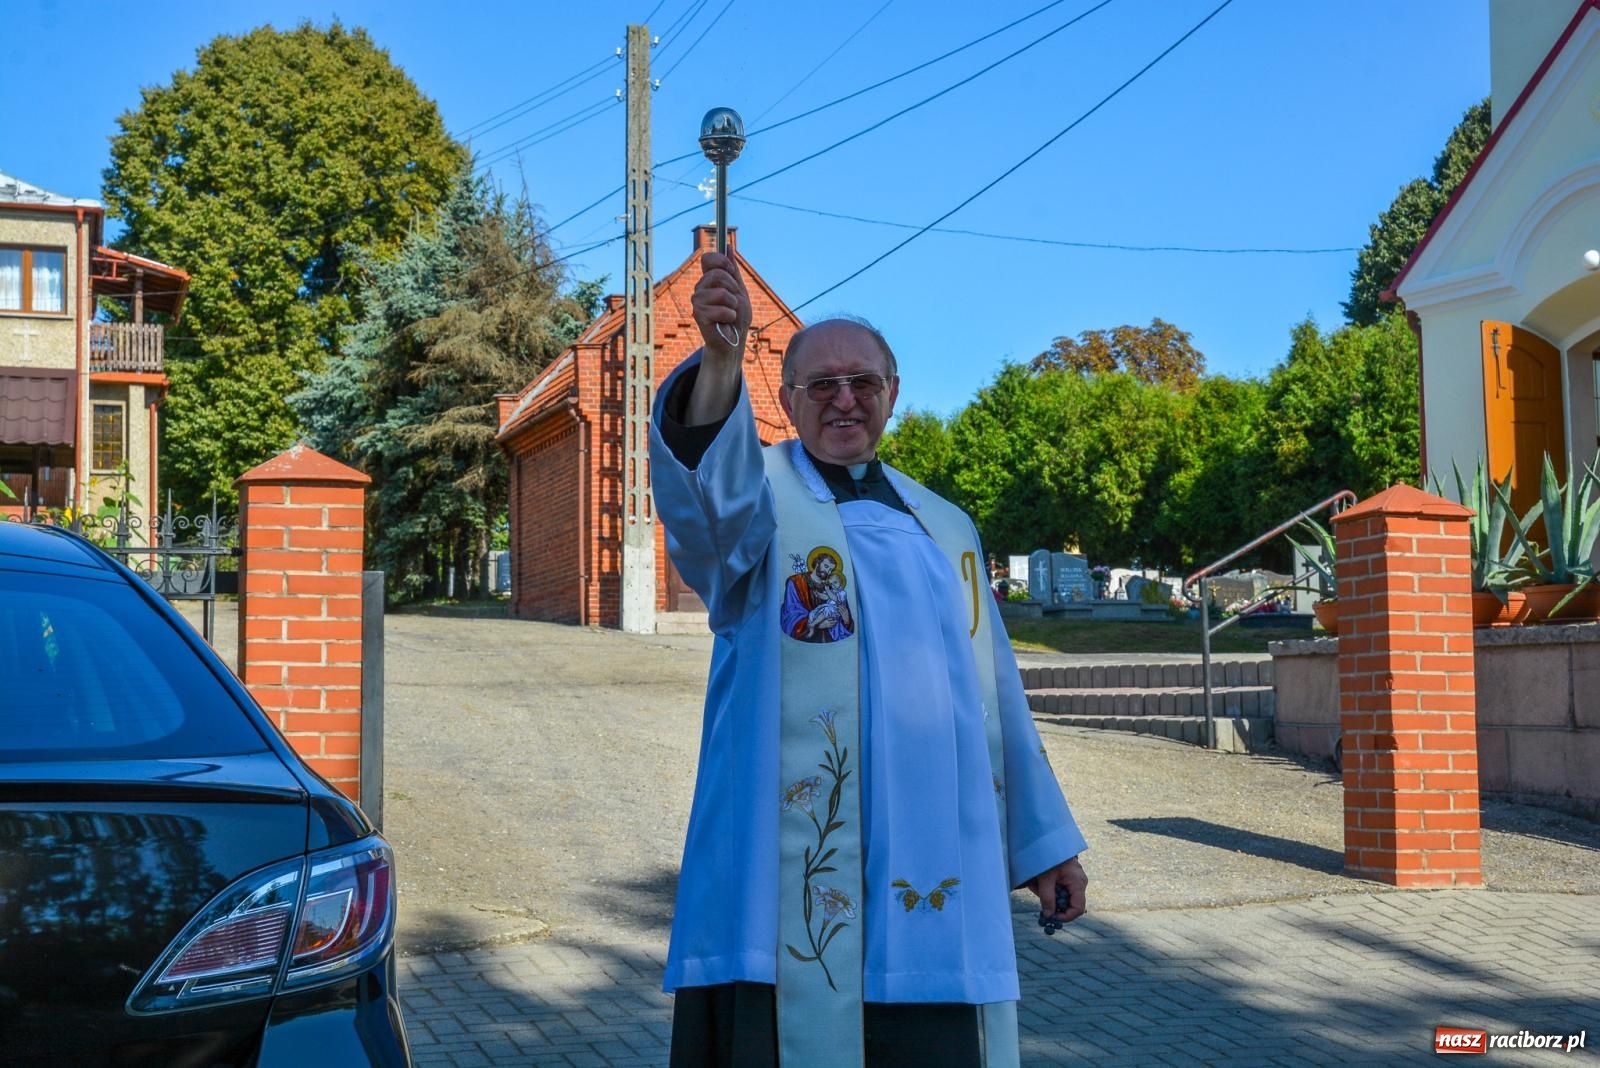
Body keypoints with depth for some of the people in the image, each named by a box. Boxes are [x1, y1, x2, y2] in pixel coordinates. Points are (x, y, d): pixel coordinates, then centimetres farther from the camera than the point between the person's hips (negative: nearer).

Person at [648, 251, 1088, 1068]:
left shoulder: (943, 528, 17)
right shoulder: (760, 496, 2)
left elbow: (993, 696, 19)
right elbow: (706, 492, -24)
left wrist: (1042, 839, 17)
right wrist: (719, 359, -42)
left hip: (936, 879, 5)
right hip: (791, 874, -4)